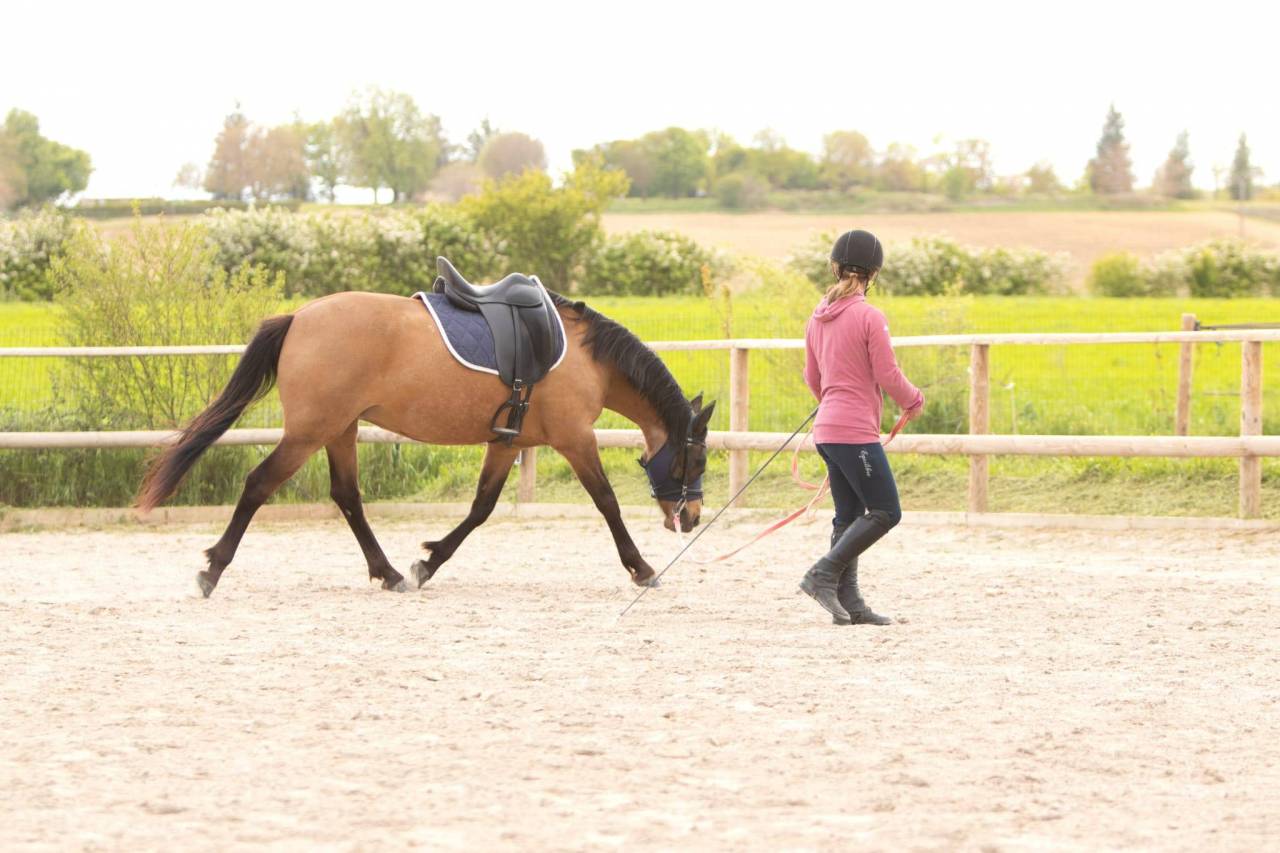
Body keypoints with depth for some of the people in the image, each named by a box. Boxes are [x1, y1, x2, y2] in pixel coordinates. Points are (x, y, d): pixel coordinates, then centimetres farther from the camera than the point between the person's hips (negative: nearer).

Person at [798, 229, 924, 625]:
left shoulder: (818, 318, 9)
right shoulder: (869, 317, -14)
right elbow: (888, 375, -12)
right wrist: (914, 401, 8)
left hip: (826, 428, 8)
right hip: (856, 432, -8)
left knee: (848, 516, 12)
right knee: (885, 513, -2)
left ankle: (849, 601, 10)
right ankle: (824, 574, -10)